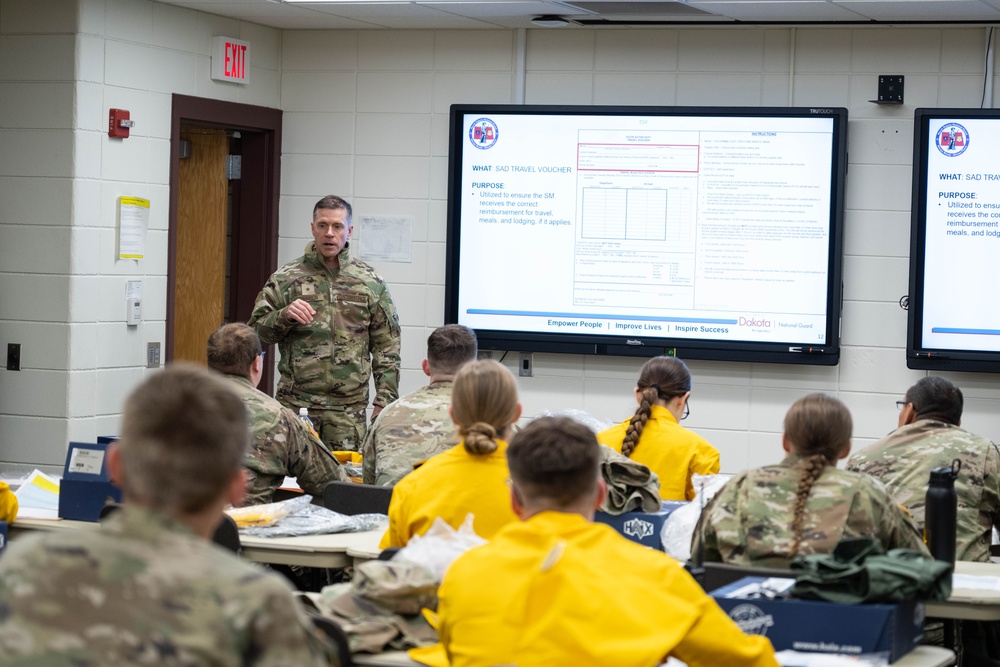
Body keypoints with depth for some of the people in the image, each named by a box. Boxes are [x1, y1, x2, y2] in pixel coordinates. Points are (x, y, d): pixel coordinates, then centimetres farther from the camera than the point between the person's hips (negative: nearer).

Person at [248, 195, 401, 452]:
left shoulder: (370, 283, 8)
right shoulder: (286, 278, 6)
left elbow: (386, 346, 9)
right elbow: (256, 330, 6)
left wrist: (384, 400, 1)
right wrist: (285, 316, -14)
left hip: (349, 410, 0)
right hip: (295, 404, 0)